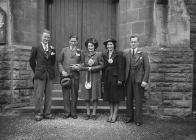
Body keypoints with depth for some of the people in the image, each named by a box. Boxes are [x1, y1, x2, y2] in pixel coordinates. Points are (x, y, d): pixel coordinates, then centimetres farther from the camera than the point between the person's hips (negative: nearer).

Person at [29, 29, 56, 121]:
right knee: (39, 95, 0)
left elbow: (53, 62, 11)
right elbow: (31, 61, 9)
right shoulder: (36, 48, 2)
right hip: (39, 74, -3)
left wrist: (52, 52, -1)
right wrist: (36, 71, 9)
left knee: (48, 95, 7)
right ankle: (38, 114, 12)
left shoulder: (51, 48, 11)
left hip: (49, 74, 3)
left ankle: (47, 113, 18)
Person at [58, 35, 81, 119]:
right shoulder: (64, 50, 11)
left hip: (75, 75, 0)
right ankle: (67, 112, 12)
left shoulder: (79, 51, 10)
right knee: (66, 95, 2)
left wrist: (78, 67, -9)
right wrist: (62, 71, -5)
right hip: (65, 75, 0)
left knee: (74, 95, 4)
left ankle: (73, 113, 14)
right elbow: (59, 62, 8)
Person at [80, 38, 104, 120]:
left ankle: (94, 114, 13)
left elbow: (101, 65, -3)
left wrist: (92, 68, -11)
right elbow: (82, 66, 6)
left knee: (95, 96, 2)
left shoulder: (98, 54, 1)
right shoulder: (84, 54, 7)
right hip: (87, 77, 2)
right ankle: (88, 113, 16)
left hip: (95, 77, -2)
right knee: (87, 96, 3)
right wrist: (88, 68, -12)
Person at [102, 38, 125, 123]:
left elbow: (121, 68, -10)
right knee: (109, 97, 9)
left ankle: (115, 115, 11)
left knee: (116, 97, 1)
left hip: (115, 77, -5)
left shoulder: (119, 55, -5)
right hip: (107, 79, 5)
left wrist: (120, 79, -16)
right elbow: (103, 67, 11)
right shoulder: (104, 55, 11)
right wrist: (103, 79, 6)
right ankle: (111, 114, 19)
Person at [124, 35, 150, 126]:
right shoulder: (125, 53, 8)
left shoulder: (143, 54, 1)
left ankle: (138, 119, 12)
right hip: (128, 80, 3)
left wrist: (145, 81, -11)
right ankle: (130, 117, 25)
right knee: (129, 99, 10)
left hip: (139, 80, -3)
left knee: (138, 100, 1)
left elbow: (147, 68, -3)